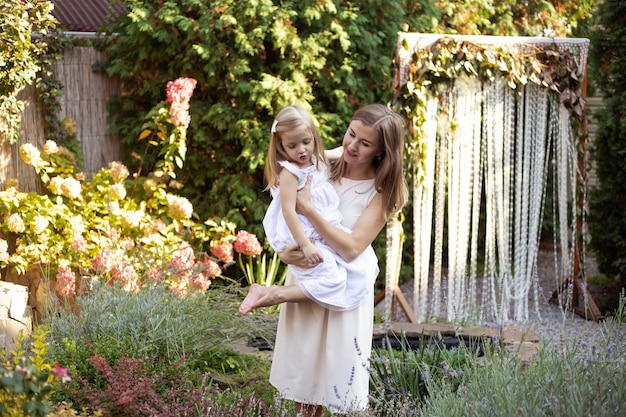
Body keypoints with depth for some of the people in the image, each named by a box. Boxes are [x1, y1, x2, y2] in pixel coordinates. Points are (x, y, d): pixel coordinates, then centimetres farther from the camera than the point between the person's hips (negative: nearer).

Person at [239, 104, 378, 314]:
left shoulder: (317, 163, 7)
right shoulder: (290, 172, -18)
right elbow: (288, 210, -24)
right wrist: (305, 245, -27)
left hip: (324, 236, 9)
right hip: (300, 237, -9)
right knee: (330, 279, -20)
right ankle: (273, 295, -15)